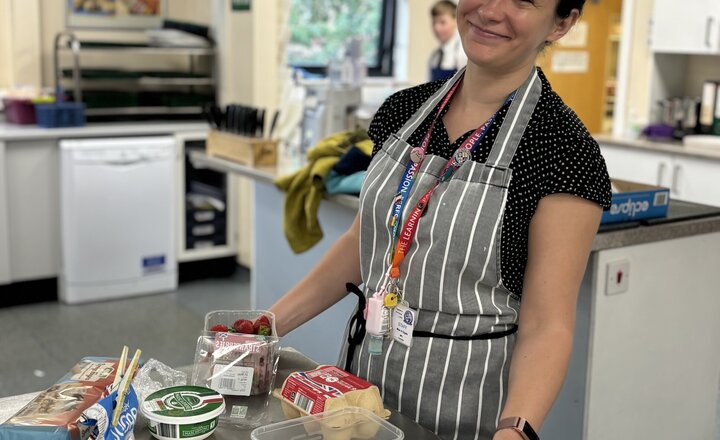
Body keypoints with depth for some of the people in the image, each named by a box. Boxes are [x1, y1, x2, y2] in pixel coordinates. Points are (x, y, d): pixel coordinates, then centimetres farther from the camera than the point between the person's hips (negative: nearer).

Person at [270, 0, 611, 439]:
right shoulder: (404, 109, -1)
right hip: (365, 375, 6)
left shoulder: (562, 150, -17)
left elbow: (546, 325, -17)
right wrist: (269, 323, 4)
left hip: (465, 396, -5)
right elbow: (363, 241, 9)